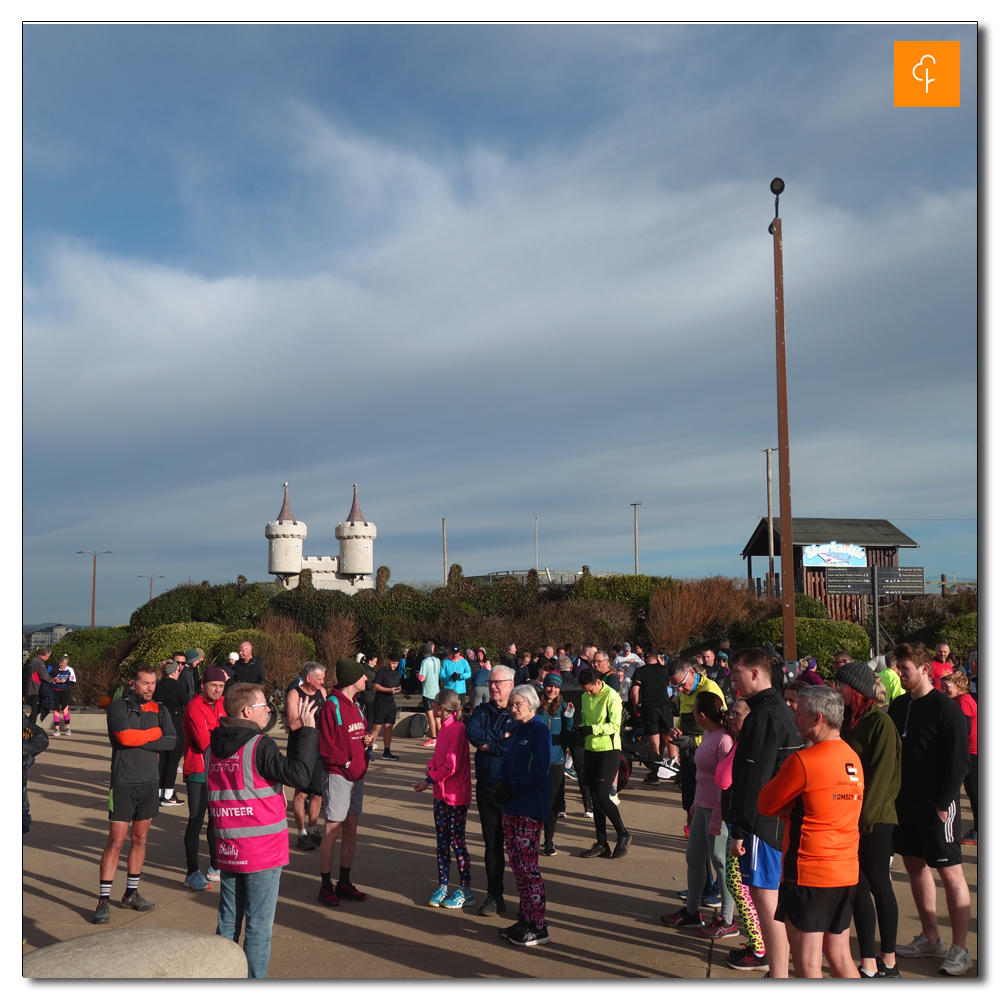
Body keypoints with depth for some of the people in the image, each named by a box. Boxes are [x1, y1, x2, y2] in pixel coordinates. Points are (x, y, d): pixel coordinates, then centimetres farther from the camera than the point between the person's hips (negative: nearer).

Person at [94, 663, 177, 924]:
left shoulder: (159, 710, 7)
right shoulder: (119, 706, -6)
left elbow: (171, 740, -7)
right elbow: (124, 736, -23)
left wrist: (139, 741, -15)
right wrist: (155, 733, -10)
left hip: (150, 782, 5)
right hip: (124, 783, -5)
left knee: (140, 839, 12)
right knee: (116, 841, -4)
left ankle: (131, 893, 24)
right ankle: (104, 899, 3)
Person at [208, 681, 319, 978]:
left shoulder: (213, 746, 5)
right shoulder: (259, 746, -18)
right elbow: (299, 774, -25)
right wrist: (308, 729, -20)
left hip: (227, 850, 7)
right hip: (262, 852, -7)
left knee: (228, 921, 18)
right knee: (259, 926, 3)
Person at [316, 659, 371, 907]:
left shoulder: (355, 705, 13)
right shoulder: (331, 706, -13)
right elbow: (326, 746, -16)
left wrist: (366, 742, 4)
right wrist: (346, 763, -14)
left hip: (357, 775, 8)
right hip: (338, 775, -8)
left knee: (351, 829, 11)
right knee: (332, 830, -2)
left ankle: (344, 882, 21)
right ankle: (326, 886, 7)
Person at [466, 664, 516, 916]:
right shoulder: (481, 711, 10)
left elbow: (516, 746, -20)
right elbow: (472, 733, -9)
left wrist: (489, 744, -9)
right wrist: (501, 738, -13)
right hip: (486, 789, 5)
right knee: (492, 845, 12)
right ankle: (494, 896, 21)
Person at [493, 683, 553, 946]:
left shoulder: (539, 730, -11)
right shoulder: (516, 729, 15)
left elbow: (537, 773, -17)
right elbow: (506, 762, 17)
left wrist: (511, 789, -14)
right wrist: (501, 784, -2)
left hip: (530, 810, -8)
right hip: (511, 808, 8)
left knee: (527, 866, -7)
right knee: (517, 865, 11)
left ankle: (539, 927, 0)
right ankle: (526, 919, 20)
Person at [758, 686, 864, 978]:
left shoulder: (804, 760, -17)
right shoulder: (853, 759, 6)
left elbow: (766, 804, -7)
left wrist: (789, 808, 9)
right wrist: (795, 807, 1)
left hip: (809, 871, -7)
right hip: (847, 872, 7)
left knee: (807, 963, 2)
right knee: (840, 958, 17)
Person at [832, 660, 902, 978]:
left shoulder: (880, 723, -12)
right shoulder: (845, 721, 10)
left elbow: (882, 774, -16)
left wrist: (863, 815, -17)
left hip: (874, 820, -7)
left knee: (878, 883, 4)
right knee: (858, 887, 8)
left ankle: (888, 963, 19)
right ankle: (868, 964, 16)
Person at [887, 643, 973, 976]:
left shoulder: (945, 708, -12)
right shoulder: (898, 706, 9)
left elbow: (959, 762, -13)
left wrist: (943, 803, -16)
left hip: (936, 806, -7)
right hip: (905, 803, 7)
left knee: (950, 873, -1)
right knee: (915, 866, 13)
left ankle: (960, 950, 6)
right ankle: (930, 937, 27)